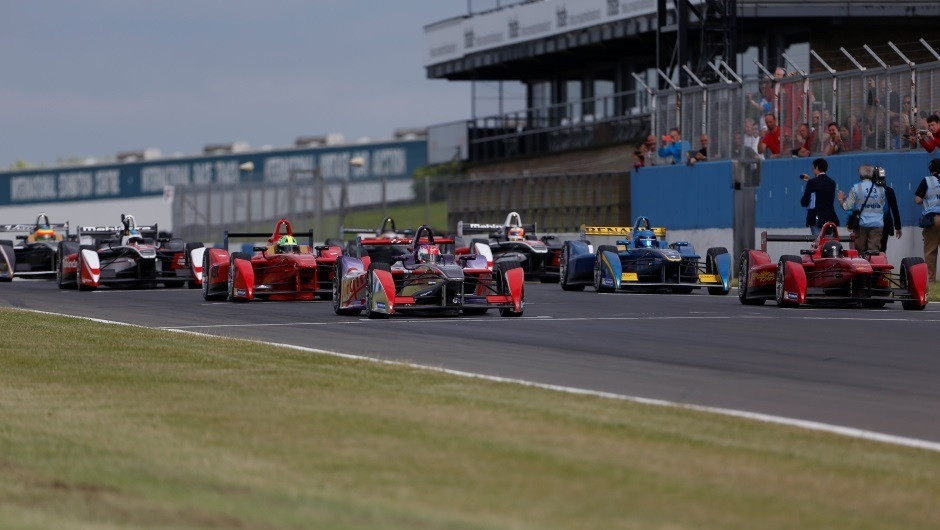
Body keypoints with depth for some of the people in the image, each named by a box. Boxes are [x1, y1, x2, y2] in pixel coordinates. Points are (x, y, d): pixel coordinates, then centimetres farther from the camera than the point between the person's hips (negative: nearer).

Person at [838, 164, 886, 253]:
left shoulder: (856, 188, -4)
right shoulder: (880, 189, 6)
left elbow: (847, 207, -3)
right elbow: (884, 207, 13)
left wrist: (841, 200, 16)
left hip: (862, 224, -2)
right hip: (877, 224, 2)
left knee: (861, 250, 6)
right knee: (875, 251, -3)